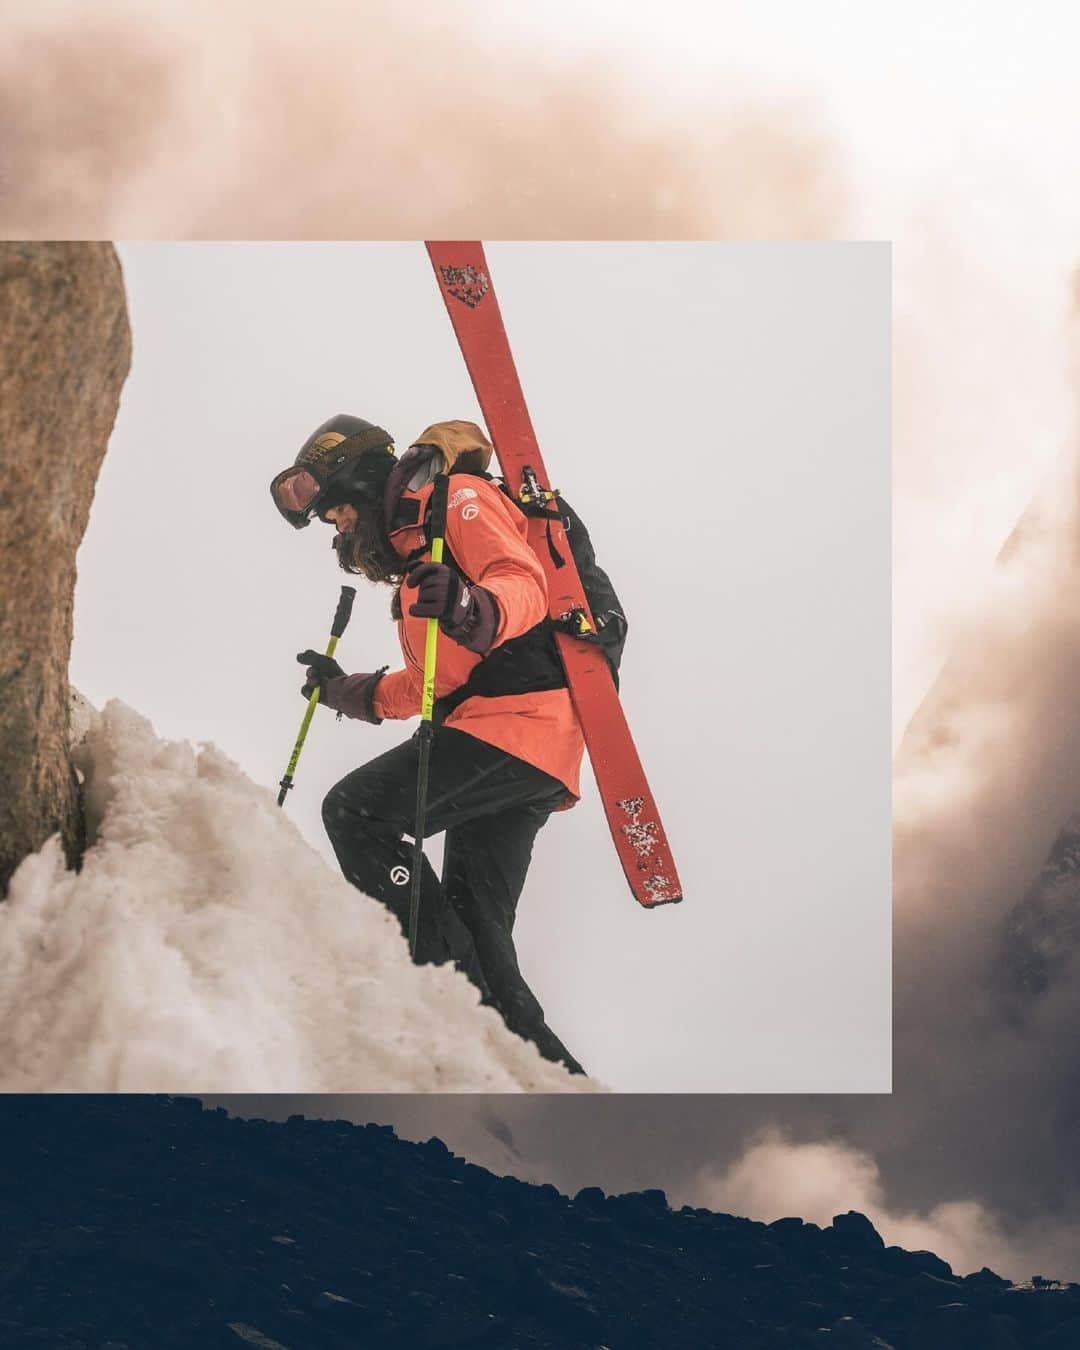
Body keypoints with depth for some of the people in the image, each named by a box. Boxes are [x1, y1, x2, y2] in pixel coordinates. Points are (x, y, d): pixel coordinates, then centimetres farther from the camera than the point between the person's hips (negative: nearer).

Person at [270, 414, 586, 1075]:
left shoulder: (456, 498, 2)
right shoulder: (410, 551, 31)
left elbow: (524, 584, -17)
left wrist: (472, 609, -37)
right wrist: (345, 689, 38)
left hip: (519, 717, -10)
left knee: (357, 809, -20)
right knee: (479, 937, 4)